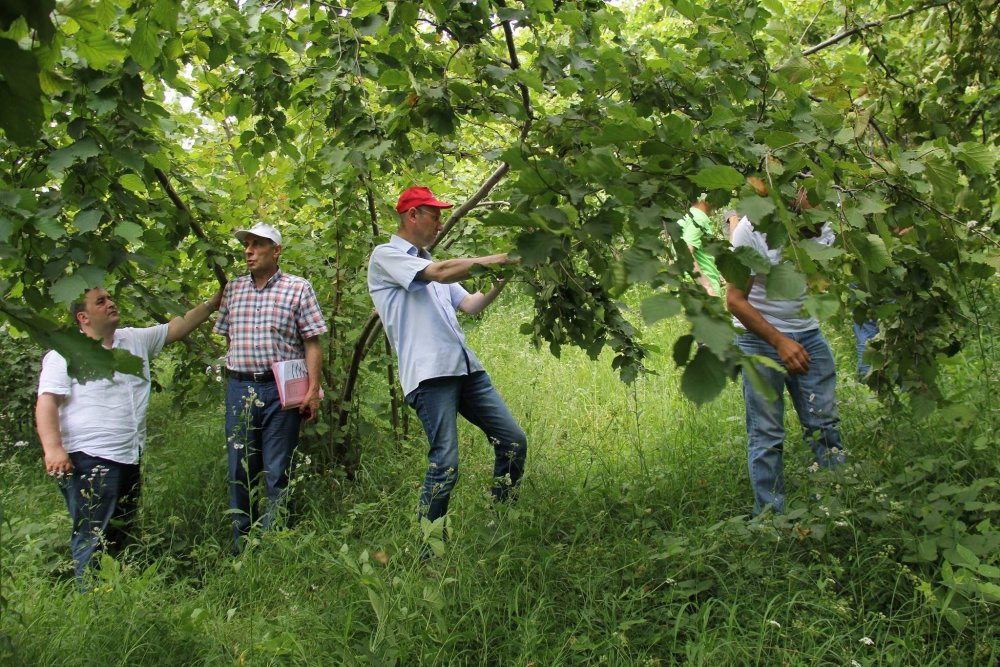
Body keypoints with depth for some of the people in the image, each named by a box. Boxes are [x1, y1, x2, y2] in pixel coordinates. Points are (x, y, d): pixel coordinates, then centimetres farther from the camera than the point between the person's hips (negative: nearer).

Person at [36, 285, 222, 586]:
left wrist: (213, 303, 13)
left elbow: (176, 327, 20)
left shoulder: (135, 340, 14)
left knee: (121, 535, 15)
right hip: (90, 460, -8)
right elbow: (46, 403, -13)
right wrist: (53, 448, -24)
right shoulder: (66, 354, -6)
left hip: (129, 458, 8)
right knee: (93, 537, -9)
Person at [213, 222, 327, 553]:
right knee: (239, 472, 9)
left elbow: (312, 343, -3)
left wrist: (313, 390, -10)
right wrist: (232, 382, 12)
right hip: (239, 388, 4)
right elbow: (228, 338, 19)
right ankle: (240, 547, 20)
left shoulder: (297, 288, -1)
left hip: (280, 390, -4)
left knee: (278, 474, 0)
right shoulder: (233, 289, 12)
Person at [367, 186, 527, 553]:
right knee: (445, 464, -12)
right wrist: (493, 259, -8)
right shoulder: (386, 255, 0)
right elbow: (441, 273, -14)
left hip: (465, 368, 8)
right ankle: (428, 551, 0)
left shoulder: (430, 265, 26)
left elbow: (470, 305, 19)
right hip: (429, 373, -8)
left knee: (514, 441, 5)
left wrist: (502, 279, 6)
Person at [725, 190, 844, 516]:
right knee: (766, 435, -1)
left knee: (825, 425, 2)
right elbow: (735, 300, -15)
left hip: (807, 333, 4)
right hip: (760, 337, -4)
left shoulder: (821, 228, -1)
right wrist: (780, 342, -21)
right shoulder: (752, 228, -16)